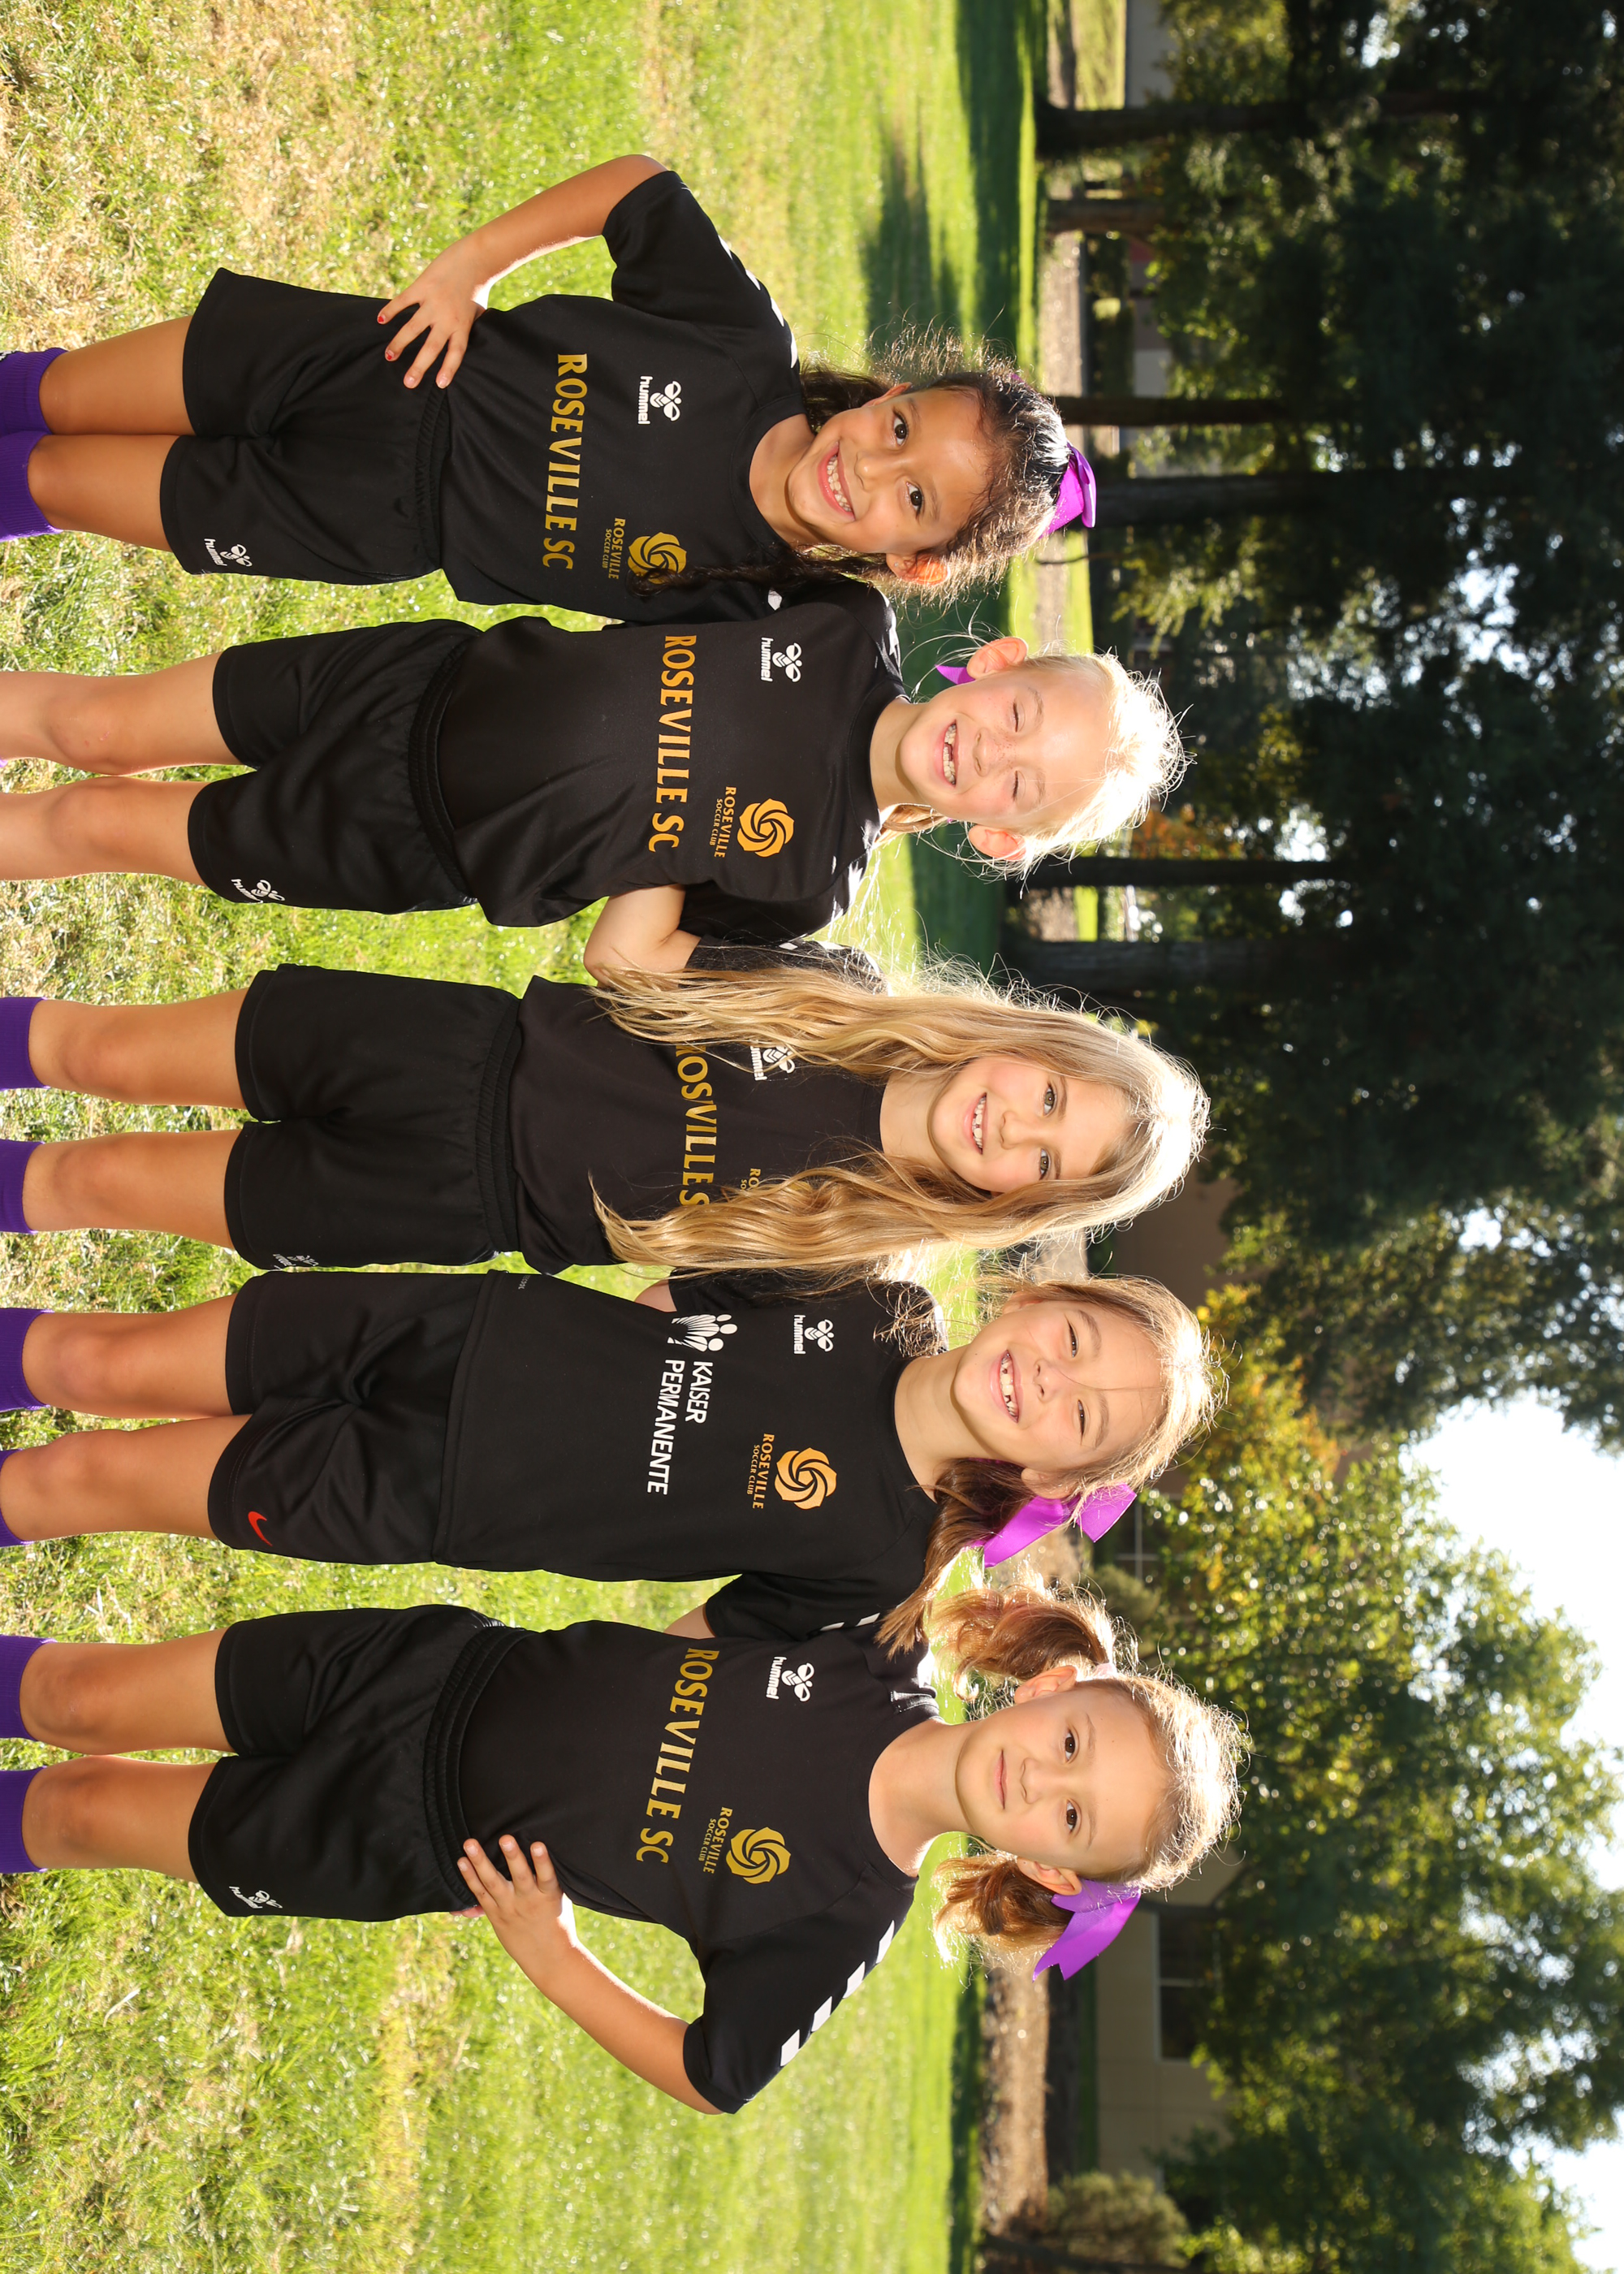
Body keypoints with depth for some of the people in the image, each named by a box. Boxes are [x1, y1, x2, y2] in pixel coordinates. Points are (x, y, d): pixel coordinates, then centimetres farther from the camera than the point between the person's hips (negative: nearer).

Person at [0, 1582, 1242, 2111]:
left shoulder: (841, 1929, -23)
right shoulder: (873, 1653, -16)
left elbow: (713, 2076, -11)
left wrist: (553, 1960, -17)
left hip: (406, 1844, -2)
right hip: (441, 1673, 2)